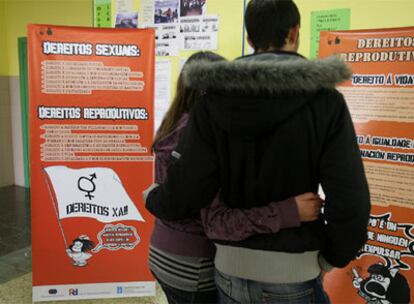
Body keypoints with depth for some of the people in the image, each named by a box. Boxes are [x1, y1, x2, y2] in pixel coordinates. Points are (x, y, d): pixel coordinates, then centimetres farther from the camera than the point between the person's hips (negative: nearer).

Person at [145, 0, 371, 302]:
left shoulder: (213, 100, -7)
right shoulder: (324, 100, -12)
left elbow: (183, 194, -11)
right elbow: (350, 202, -16)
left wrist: (152, 198, 12)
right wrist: (329, 260, 3)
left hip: (230, 269, 2)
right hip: (293, 273, -2)